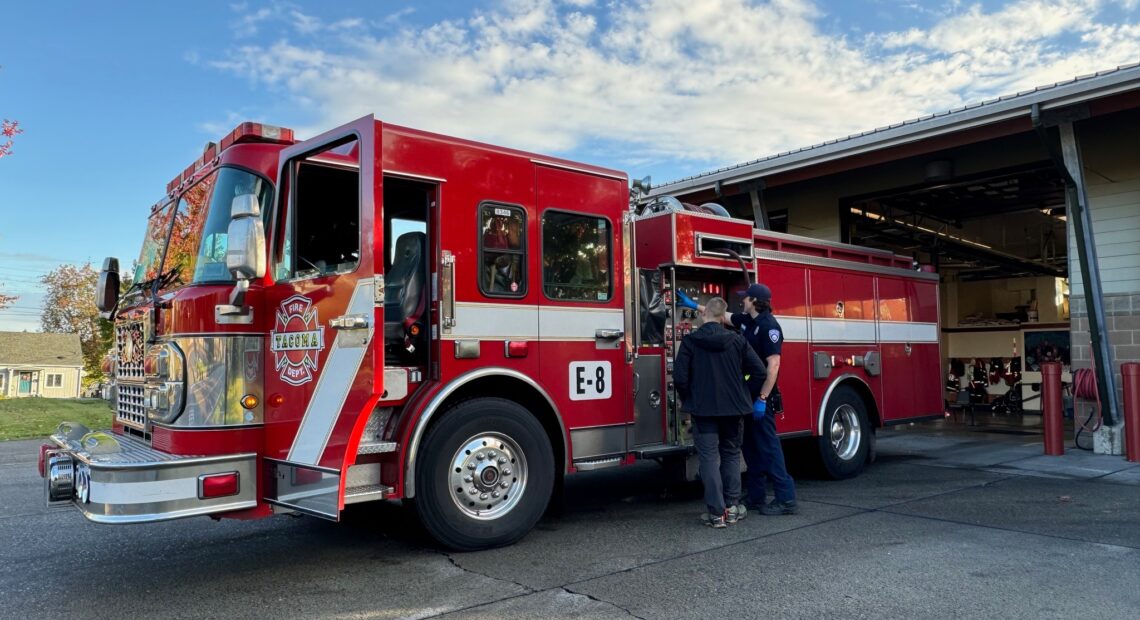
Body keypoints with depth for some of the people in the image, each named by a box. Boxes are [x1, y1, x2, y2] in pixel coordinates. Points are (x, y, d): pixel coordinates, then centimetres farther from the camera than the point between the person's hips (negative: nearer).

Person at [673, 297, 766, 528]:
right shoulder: (737, 340, 0)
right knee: (731, 456, 17)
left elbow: (680, 377, -11)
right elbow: (758, 371, -3)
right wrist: (745, 397, 9)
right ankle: (732, 507, 20)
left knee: (709, 458, 3)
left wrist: (688, 400, 7)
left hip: (703, 409, -2)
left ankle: (717, 512, 1)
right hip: (734, 408, 2)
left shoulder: (690, 341, -7)